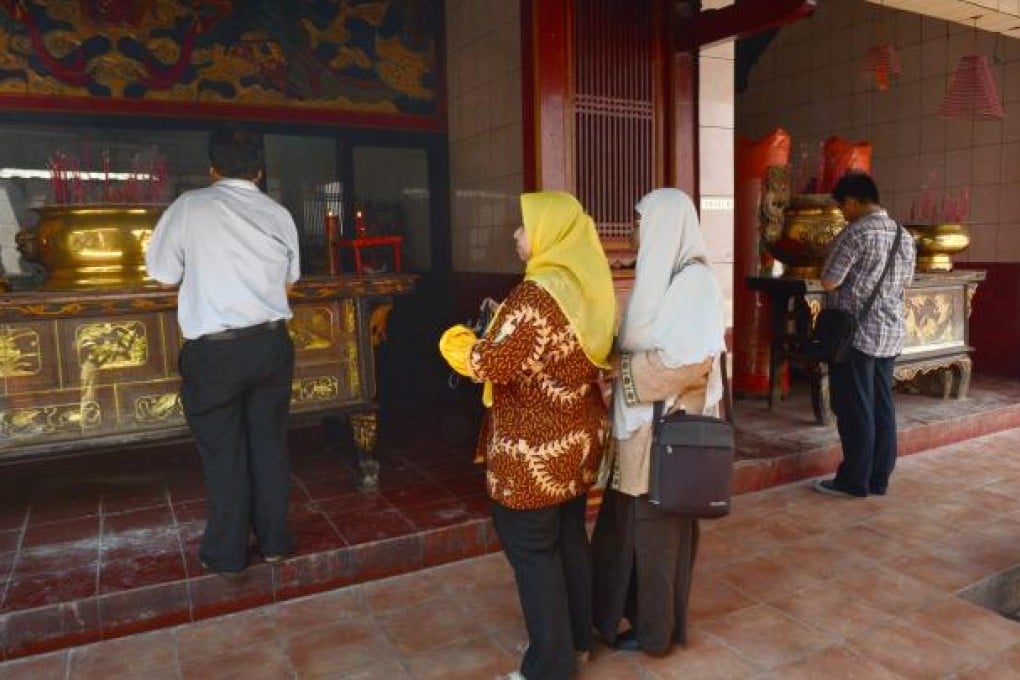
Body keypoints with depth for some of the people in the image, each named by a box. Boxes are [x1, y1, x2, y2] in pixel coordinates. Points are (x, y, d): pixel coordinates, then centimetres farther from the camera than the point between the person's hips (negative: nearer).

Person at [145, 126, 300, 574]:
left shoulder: (189, 207, -6)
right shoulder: (279, 215, 5)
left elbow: (164, 276, 1)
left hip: (214, 349, -3)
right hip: (272, 343, 3)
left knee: (223, 452, 9)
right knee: (269, 443, 14)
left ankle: (227, 553, 22)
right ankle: (274, 540, 26)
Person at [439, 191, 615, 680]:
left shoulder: (537, 295, -23)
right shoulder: (589, 287, 5)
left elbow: (493, 364, -24)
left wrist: (455, 345, -4)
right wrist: (501, 328, 15)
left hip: (535, 451, -9)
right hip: (579, 438, 9)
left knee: (532, 551, 6)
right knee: (569, 539, 20)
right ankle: (577, 639, 37)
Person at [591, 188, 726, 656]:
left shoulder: (695, 281, -17)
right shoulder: (658, 274, 9)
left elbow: (690, 361, -25)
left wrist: (621, 366, -18)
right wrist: (616, 358, -1)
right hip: (640, 421, 8)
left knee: (658, 525, 7)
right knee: (630, 520, 17)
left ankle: (655, 629, 26)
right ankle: (631, 609, 34)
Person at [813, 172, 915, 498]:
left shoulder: (856, 233, -15)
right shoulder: (904, 236, 10)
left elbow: (829, 282, -15)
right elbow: (905, 281, 20)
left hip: (855, 333, -8)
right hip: (891, 333, 8)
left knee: (855, 409, 0)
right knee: (882, 406, 12)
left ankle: (854, 481, 7)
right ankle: (879, 478, 19)